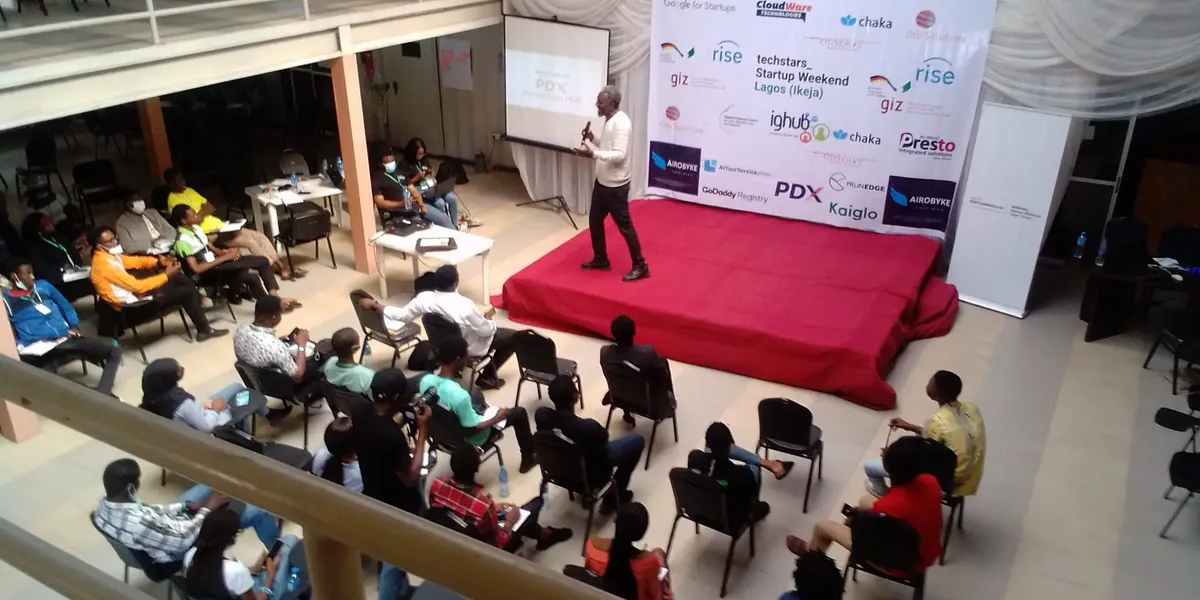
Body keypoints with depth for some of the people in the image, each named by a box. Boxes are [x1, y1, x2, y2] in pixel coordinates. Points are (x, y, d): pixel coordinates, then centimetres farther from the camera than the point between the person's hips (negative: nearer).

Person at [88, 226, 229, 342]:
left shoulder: (108, 255, 4)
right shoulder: (104, 265, -25)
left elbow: (134, 261, 15)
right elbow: (136, 286, -25)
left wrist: (158, 262, -4)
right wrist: (165, 275, -19)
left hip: (135, 292, 10)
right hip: (133, 305, -10)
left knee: (178, 277, 11)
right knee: (188, 292, -8)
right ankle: (205, 330, 6)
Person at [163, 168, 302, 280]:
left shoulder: (189, 191, 16)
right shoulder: (173, 200, -10)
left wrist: (201, 212, -5)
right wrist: (203, 209, -1)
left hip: (219, 226, 9)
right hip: (209, 235, -9)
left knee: (260, 236, -6)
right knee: (250, 241, -21)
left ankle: (283, 266, -6)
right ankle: (281, 270, -14)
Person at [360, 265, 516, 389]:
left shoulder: (424, 298, -23)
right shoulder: (465, 306, -37)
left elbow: (402, 315, -8)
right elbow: (487, 330, -23)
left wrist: (374, 305, 2)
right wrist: (488, 317, 0)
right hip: (469, 349, -7)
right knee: (514, 336, 7)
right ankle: (487, 377, 16)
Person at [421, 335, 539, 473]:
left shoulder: (425, 380, -20)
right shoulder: (459, 395, -40)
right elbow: (472, 429, -28)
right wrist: (497, 418, -13)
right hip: (470, 439, -7)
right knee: (519, 412, 11)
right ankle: (528, 459, 29)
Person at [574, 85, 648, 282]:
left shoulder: (621, 123, -22)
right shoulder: (609, 120, 8)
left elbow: (619, 155, -29)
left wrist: (593, 154, -35)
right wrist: (593, 140, 5)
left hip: (616, 186, -10)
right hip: (602, 182, 10)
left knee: (624, 225, -1)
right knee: (594, 220, 17)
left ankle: (640, 266, 10)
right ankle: (600, 259, 33)